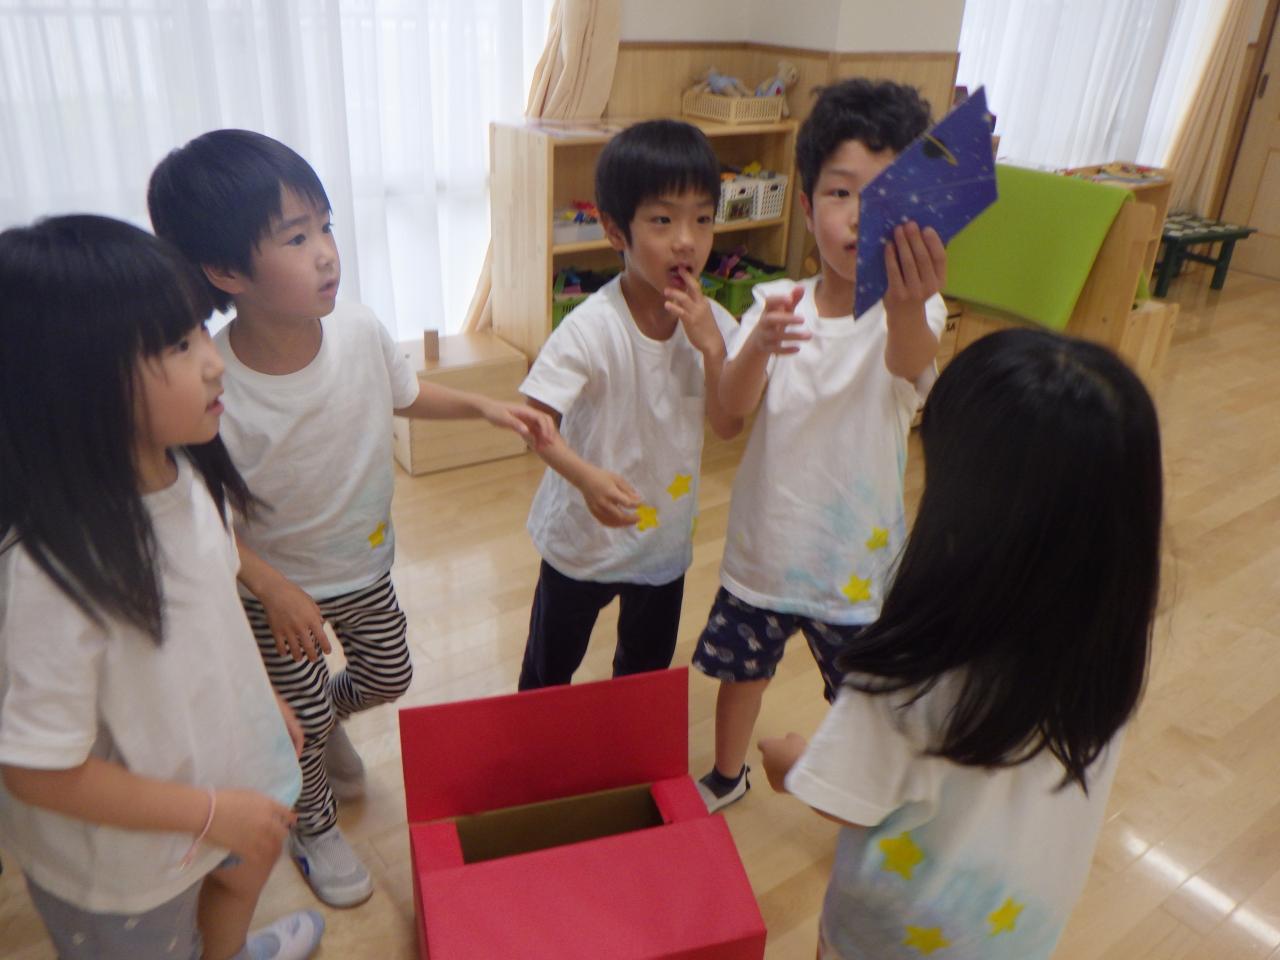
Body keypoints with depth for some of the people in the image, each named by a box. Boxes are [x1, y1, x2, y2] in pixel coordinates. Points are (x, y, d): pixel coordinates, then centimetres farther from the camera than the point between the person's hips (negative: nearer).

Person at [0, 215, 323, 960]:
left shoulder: (187, 474, -16)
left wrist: (264, 696, 11)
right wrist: (212, 811, -20)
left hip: (222, 754, 7)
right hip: (123, 855, -7)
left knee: (245, 872, 33)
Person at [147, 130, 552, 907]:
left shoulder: (358, 329, -21)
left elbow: (406, 394, 1)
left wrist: (486, 406, -11)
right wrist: (274, 588, -27)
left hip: (366, 563, 5)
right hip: (279, 586, -4)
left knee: (389, 678, 23)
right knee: (304, 722, 15)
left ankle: (322, 723, 57)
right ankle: (315, 826, 46)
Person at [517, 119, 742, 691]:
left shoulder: (711, 323, -11)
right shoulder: (591, 328, -26)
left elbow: (727, 426, -13)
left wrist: (711, 347, -26)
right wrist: (586, 477, -43)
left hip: (667, 535, 4)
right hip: (584, 535, -4)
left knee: (649, 668, 26)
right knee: (549, 666, 20)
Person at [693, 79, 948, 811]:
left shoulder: (913, 312, -16)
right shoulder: (779, 303, -10)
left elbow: (910, 366, -40)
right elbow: (734, 406, -24)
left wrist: (906, 308, -64)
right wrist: (759, 344, -46)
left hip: (858, 558, -2)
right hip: (764, 540, 3)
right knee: (742, 669, 22)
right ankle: (727, 776, 52)